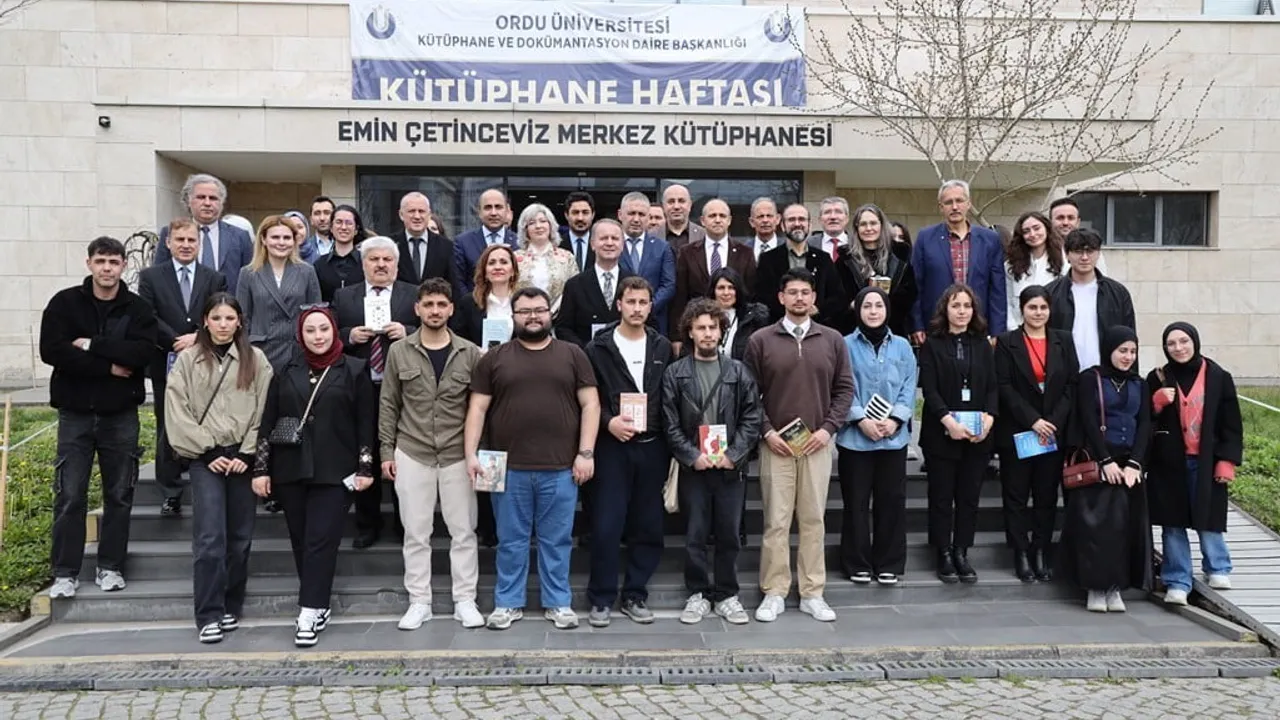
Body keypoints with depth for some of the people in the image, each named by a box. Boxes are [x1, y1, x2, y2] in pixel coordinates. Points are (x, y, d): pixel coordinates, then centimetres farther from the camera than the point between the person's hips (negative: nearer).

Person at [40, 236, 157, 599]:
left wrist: (91, 345, -16)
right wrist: (109, 366, -15)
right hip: (75, 413, -1)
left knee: (119, 495, 7)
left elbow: (142, 352, -14)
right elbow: (52, 351, -13)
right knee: (69, 496, 1)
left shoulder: (138, 308, 1)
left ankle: (110, 567, 19)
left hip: (121, 414, 1)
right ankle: (65, 573, 11)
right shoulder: (64, 303, 0)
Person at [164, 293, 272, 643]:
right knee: (210, 538, -9)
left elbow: (263, 410, 2)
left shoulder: (256, 359, 6)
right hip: (206, 458, -1)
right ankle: (209, 615, -3)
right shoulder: (187, 359, 5)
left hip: (244, 457, 1)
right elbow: (178, 412, 0)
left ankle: (231, 608, 19)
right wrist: (207, 452, -6)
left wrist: (247, 454, -6)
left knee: (240, 538, 6)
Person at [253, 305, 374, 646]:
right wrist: (261, 468, 4)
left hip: (335, 473, -3)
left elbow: (365, 423, 1)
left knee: (321, 541, -7)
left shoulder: (354, 371, 2)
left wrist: (365, 467, -3)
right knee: (300, 541, 7)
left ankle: (310, 613, -3)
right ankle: (317, 605, 19)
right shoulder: (287, 372, 10)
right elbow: (268, 422, 9)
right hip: (290, 471, 4)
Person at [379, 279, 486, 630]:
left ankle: (465, 600, 16)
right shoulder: (399, 352, 2)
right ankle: (419, 602, 18)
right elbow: (389, 405, 5)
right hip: (412, 455, 1)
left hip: (458, 456, 0)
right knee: (416, 532, 7)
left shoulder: (471, 353, 0)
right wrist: (387, 450, 1)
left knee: (463, 531, 5)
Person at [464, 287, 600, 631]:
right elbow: (478, 408, 4)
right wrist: (471, 454, -5)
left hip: (560, 467, 0)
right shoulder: (494, 358, 6)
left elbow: (590, 404, 2)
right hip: (508, 467, 0)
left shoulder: (572, 355, 5)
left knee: (557, 540, 8)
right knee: (511, 540, 10)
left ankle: (558, 602, 21)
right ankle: (507, 603, 22)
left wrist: (585, 453, -6)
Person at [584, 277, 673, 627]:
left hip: (652, 447, 3)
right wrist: (609, 421, -16)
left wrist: (671, 445, 0)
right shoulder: (598, 347, 1)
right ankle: (601, 599, 12)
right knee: (606, 527, -2)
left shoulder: (663, 348, 8)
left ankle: (635, 595, 21)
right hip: (612, 447, -2)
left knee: (648, 528, 7)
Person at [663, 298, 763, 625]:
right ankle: (698, 594, 20)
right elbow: (670, 424, -2)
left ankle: (726, 595, 21)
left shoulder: (739, 371, 4)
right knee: (695, 535, 7)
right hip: (692, 467, -1)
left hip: (730, 467, 1)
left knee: (730, 535, 8)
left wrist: (733, 455, -9)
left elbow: (751, 418, 1)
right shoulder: (675, 373, 1)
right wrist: (692, 456, -11)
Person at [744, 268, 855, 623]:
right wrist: (766, 432, -8)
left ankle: (812, 594, 16)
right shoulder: (760, 340, 1)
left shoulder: (833, 340, 7)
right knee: (776, 521, 1)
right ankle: (774, 593, 11)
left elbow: (844, 389, 7)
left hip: (817, 444, 2)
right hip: (776, 444, -2)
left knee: (814, 520, 7)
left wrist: (828, 428, -4)